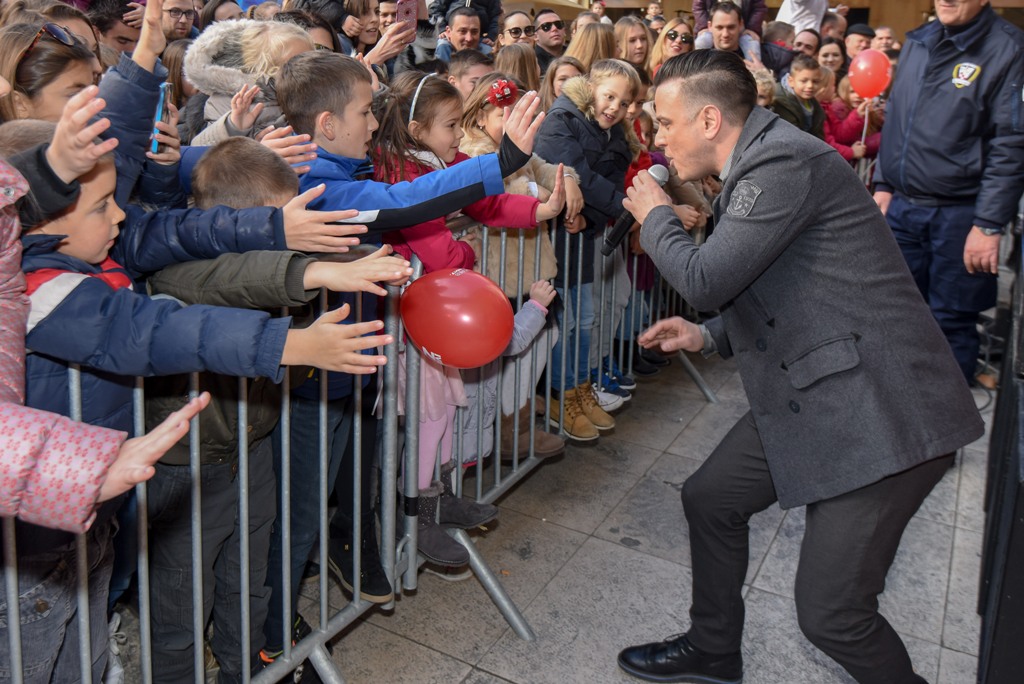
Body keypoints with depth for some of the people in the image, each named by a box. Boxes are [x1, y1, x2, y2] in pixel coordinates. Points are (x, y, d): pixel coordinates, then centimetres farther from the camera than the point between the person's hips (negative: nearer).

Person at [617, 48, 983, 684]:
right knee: (710, 497, 18)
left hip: (881, 413, -10)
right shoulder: (757, 167, 14)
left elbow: (707, 279, -21)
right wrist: (708, 336, 10)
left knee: (830, 613, -9)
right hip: (810, 400, 10)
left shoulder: (784, 160, -18)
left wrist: (656, 217, -1)